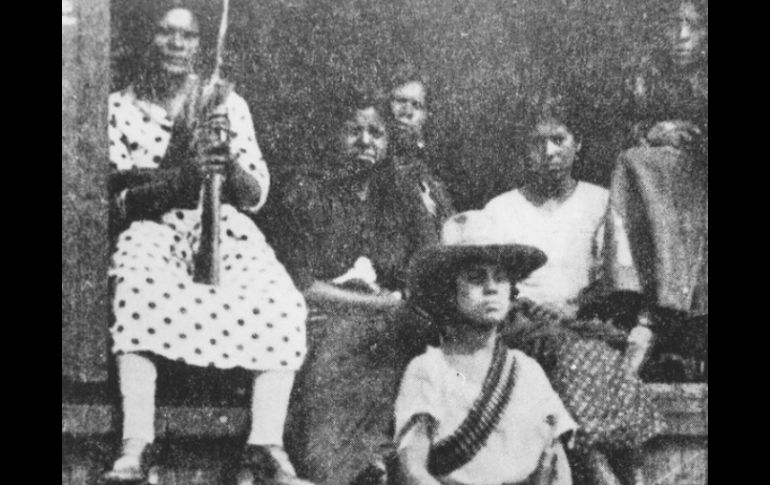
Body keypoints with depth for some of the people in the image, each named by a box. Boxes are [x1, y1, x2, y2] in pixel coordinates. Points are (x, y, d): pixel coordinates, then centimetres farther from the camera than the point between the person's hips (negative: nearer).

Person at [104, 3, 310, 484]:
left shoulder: (228, 103, 11)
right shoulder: (121, 108, 8)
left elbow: (256, 196, 7)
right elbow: (118, 200, -2)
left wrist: (227, 162, -15)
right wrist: (181, 174, -19)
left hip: (224, 228, 2)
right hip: (152, 230, -1)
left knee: (283, 303, -29)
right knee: (138, 293, -37)